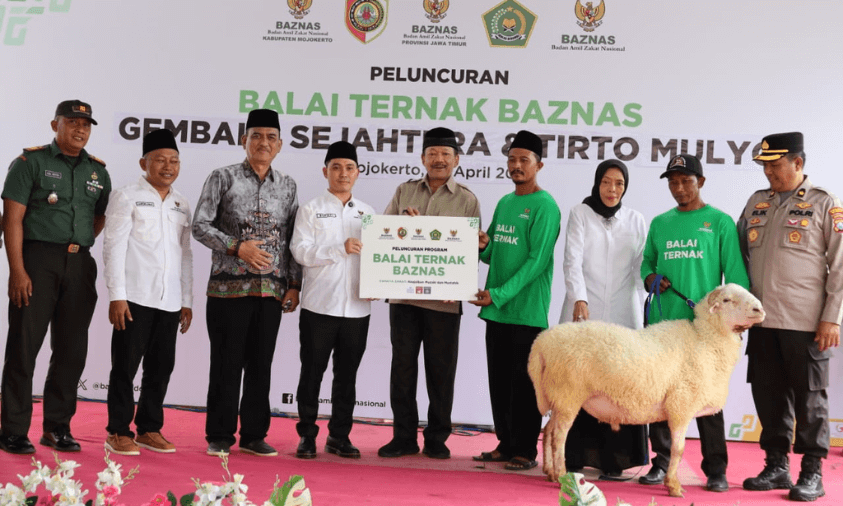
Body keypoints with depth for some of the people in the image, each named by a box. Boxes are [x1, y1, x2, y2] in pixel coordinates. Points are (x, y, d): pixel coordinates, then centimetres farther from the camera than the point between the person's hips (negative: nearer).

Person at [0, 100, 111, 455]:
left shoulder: (98, 171, 14)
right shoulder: (31, 162, 0)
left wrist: (78, 244, 10)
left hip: (80, 265, 5)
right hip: (37, 261, -5)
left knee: (72, 352, 7)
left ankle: (57, 428, 17)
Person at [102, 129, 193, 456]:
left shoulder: (182, 205, 17)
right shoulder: (127, 197, 1)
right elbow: (114, 248, -4)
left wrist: (187, 300, 15)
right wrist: (116, 295, -11)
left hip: (169, 302, 5)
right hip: (135, 297, -5)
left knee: (162, 367, 7)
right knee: (125, 366, 0)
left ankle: (149, 429, 18)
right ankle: (119, 432, 8)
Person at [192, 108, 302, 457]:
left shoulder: (287, 186, 12)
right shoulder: (223, 178, 2)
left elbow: (293, 239, 12)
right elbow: (200, 226, -3)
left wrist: (294, 284, 5)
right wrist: (237, 247, -15)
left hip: (272, 289, 3)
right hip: (229, 286, -3)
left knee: (261, 365, 7)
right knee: (227, 364, 1)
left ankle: (254, 435, 18)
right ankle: (219, 437, 12)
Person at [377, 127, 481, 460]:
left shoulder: (467, 200, 7)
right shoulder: (404, 192, 13)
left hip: (443, 298, -2)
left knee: (441, 370, 3)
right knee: (402, 365, 5)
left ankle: (437, 439, 15)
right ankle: (403, 437, 15)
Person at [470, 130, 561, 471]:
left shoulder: (545, 206, -8)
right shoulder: (503, 203, 16)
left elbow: (537, 260, -15)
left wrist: (499, 294, -19)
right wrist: (482, 247, -3)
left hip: (528, 311, -7)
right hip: (497, 310, 7)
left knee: (524, 383, -1)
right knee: (499, 380, 11)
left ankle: (526, 450, 8)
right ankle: (505, 443, 22)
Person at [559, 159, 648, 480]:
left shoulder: (635, 220, 13)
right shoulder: (580, 214, 5)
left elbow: (643, 265, 11)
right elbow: (572, 260, -5)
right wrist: (579, 299, -19)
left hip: (622, 316, 1)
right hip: (583, 312, -1)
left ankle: (612, 460, 1)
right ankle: (573, 457, 6)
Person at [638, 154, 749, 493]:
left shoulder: (720, 222, 2)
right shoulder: (660, 223, 13)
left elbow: (735, 274, -2)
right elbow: (647, 261, 21)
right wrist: (650, 278, -1)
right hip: (662, 323, 4)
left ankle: (716, 470, 10)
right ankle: (662, 463, 15)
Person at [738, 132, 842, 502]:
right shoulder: (757, 202, 13)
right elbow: (739, 254, 18)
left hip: (805, 322, -5)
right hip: (761, 319, 5)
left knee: (809, 396, 4)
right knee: (768, 394, 9)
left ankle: (812, 472, 14)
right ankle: (776, 466, 21)